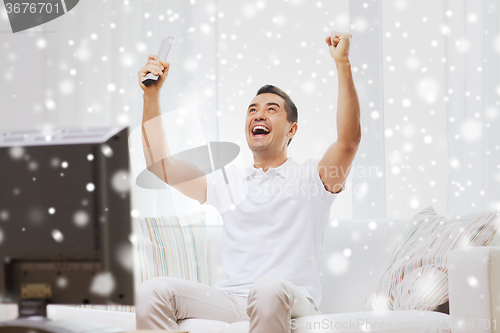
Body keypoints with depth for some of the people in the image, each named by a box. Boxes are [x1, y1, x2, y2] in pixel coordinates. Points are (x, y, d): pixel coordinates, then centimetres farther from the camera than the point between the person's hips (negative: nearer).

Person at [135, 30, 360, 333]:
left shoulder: (312, 177, 10)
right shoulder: (227, 182, 23)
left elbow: (350, 138, -9)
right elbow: (160, 166, 18)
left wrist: (343, 63, -15)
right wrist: (152, 96, 11)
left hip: (290, 303, -4)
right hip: (230, 301, 4)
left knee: (268, 288, -42)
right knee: (152, 292, -24)